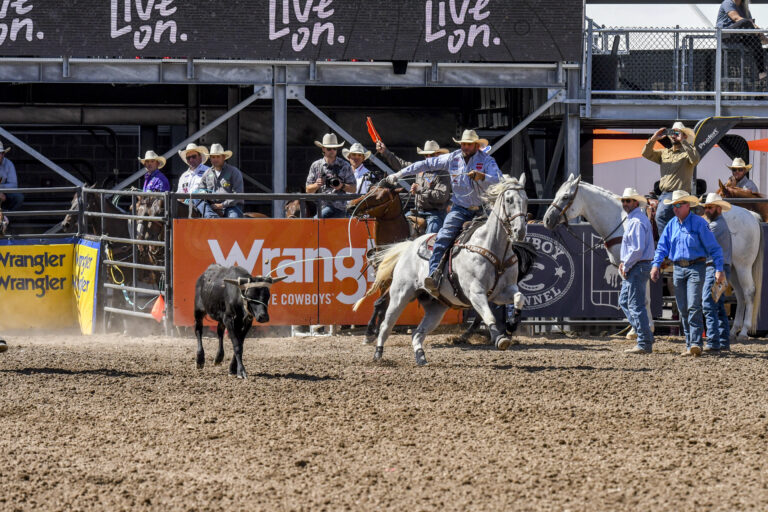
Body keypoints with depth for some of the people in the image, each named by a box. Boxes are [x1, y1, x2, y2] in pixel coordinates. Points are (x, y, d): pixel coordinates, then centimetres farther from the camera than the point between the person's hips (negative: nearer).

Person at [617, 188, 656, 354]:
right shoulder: (631, 220, 17)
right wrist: (624, 263, 12)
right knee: (624, 301, 17)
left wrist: (626, 266, -13)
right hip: (634, 267, 11)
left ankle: (644, 344, -5)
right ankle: (645, 336, 18)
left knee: (636, 304, -8)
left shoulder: (636, 222, -17)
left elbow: (637, 249, -24)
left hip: (638, 266, -11)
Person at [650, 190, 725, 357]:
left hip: (696, 268, -6)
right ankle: (689, 345, 12)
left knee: (693, 306, -16)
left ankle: (696, 343, -21)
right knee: (683, 310, 7)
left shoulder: (699, 223, -6)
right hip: (678, 269, 6)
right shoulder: (671, 225, 11)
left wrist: (719, 269, -13)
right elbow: (662, 247, 12)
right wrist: (656, 264, -5)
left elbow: (713, 248, -6)